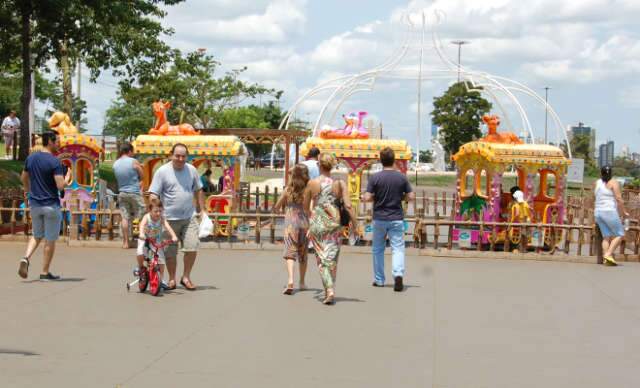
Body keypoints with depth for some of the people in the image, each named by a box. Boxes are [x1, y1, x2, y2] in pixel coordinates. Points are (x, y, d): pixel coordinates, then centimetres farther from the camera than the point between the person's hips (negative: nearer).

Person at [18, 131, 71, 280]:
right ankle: (45, 272, 12)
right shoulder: (54, 162, -17)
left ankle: (26, 258, -5)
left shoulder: (31, 158, 4)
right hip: (51, 205, -6)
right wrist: (68, 178, -2)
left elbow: (24, 178, 17)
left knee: (37, 236, 21)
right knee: (50, 240, 7)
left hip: (34, 204, 6)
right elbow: (60, 186, -22)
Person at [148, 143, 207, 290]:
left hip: (189, 217, 3)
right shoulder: (162, 171, -5)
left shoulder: (192, 170, 7)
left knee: (192, 248, -6)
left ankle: (186, 277, 12)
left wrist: (203, 210, 17)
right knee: (170, 252, 5)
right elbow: (153, 195, -7)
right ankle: (172, 279, 22)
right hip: (169, 219, -2)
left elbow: (198, 191, 18)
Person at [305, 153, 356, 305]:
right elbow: (348, 206, -10)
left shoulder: (312, 183, -5)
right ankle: (330, 291, 21)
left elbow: (306, 206, 7)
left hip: (317, 224, -1)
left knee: (322, 258, 3)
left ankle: (329, 290, -14)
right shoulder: (340, 184, -4)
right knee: (332, 258, 14)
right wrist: (355, 224, -3)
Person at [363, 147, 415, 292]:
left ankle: (379, 280, 22)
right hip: (396, 218, 0)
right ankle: (398, 274, -24)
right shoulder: (402, 177, -3)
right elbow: (411, 197, -2)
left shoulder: (375, 177, -8)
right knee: (398, 248, 0)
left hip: (379, 218, 0)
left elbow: (367, 198, -12)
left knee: (378, 249, 15)